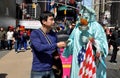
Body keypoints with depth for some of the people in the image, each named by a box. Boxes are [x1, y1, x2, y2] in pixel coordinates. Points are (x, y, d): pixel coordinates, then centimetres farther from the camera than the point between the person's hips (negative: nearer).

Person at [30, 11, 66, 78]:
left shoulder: (53, 34, 6)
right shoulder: (35, 33, -9)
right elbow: (39, 47, -24)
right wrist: (56, 45, -25)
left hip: (51, 70, 5)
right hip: (38, 71, -4)